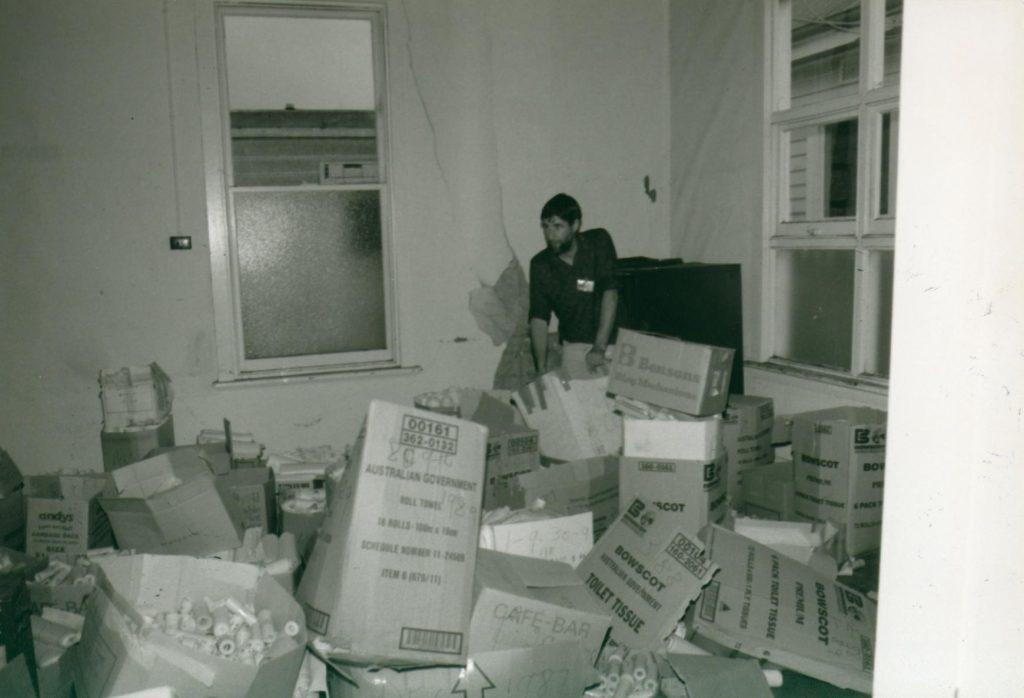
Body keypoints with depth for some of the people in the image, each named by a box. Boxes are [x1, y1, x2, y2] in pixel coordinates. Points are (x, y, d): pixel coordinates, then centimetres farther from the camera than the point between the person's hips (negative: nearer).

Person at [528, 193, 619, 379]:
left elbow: (610, 293, -13)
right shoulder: (540, 264, -1)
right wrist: (542, 367, -16)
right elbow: (539, 318, -4)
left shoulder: (599, 242, -6)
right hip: (575, 346, 1)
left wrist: (600, 347, -21)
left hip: (611, 341, -1)